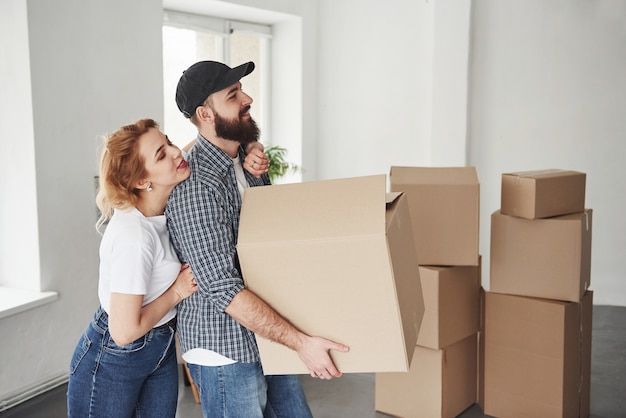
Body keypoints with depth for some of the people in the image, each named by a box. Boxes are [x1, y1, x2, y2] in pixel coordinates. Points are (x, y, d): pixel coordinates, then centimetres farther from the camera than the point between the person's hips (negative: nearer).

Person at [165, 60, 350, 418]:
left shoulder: (247, 158, 6)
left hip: (267, 339, 9)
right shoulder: (195, 186, -24)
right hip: (226, 351, -8)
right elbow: (223, 289, -27)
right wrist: (302, 342, -28)